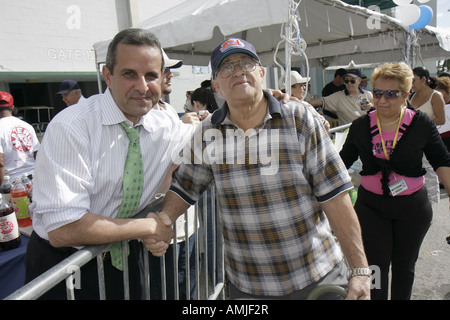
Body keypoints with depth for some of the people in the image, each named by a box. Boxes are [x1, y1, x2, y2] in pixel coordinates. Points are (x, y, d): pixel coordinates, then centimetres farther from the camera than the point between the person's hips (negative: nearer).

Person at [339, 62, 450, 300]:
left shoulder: (421, 124, -7)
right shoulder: (360, 126, -5)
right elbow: (342, 162, 4)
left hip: (412, 208, 1)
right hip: (371, 206, 0)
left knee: (404, 265, 18)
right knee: (376, 266, 3)